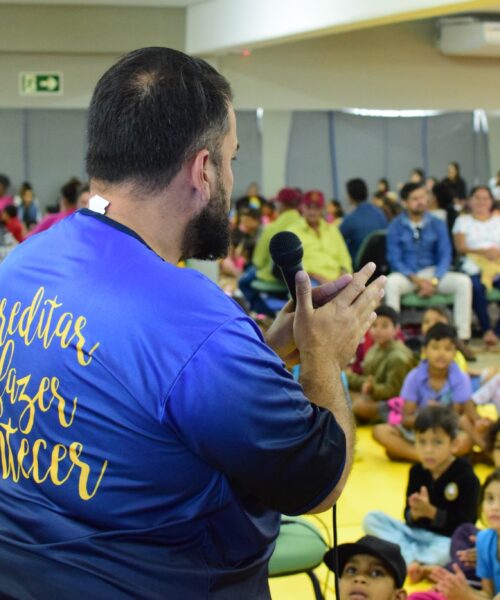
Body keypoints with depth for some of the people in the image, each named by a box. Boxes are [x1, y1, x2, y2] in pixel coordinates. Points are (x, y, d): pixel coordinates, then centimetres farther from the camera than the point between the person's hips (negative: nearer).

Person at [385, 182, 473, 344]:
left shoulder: (437, 224, 4)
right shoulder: (396, 226, -2)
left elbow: (445, 256, 2)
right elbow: (394, 259, -5)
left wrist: (434, 281, -15)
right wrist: (416, 280, -17)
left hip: (432, 272, 2)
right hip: (407, 274, -2)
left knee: (463, 282, -23)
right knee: (391, 282, -36)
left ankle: (463, 337, -20)